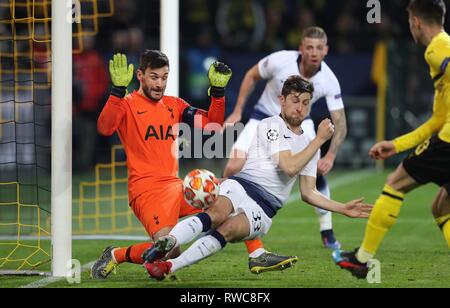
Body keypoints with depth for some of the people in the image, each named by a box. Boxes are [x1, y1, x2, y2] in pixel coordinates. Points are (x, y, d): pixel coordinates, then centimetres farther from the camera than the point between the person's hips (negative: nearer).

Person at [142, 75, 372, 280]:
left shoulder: (309, 144, 21)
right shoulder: (270, 126, 4)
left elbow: (308, 193, 22)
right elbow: (289, 166, -8)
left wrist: (343, 209, 16)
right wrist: (320, 139, -3)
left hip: (264, 211, 2)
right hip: (241, 187, -2)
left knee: (229, 229, -31)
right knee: (217, 213, -38)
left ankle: (170, 266, -43)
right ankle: (167, 242, -57)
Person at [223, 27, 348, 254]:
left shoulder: (329, 81, -23)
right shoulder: (280, 60, -26)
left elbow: (340, 123, -19)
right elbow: (252, 76, -5)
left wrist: (331, 155, -33)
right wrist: (237, 112, -5)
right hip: (264, 118, -1)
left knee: (316, 170, -18)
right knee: (234, 168, -17)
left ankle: (327, 231, 0)